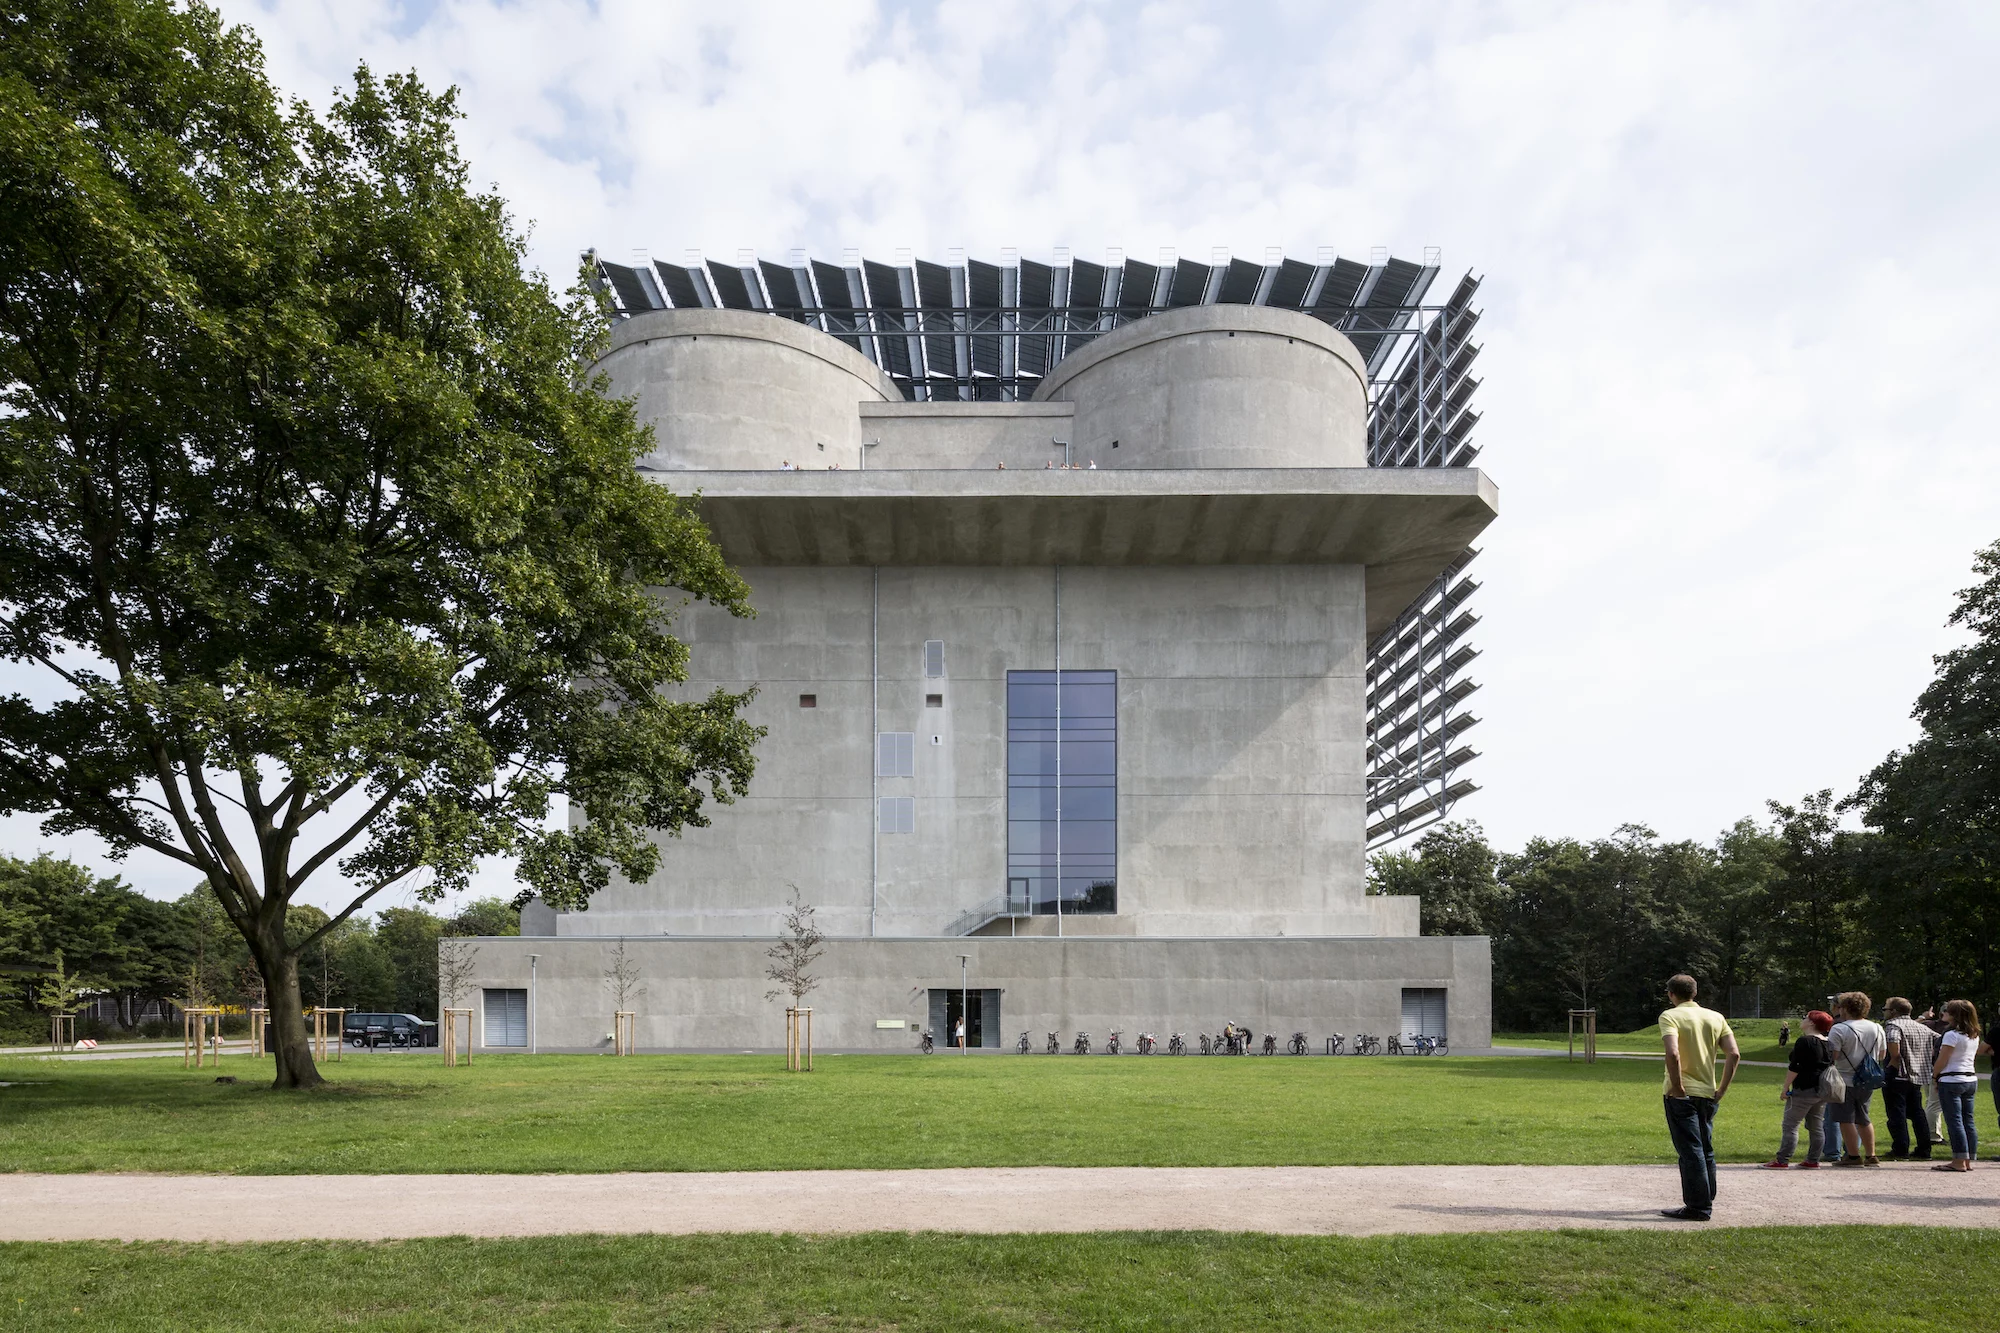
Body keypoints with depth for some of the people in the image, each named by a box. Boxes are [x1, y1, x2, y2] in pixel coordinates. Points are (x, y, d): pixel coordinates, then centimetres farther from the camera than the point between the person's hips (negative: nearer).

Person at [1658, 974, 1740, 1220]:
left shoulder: (1670, 1016, -8)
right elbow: (1735, 1054, 1)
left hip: (1682, 1095, -6)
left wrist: (1677, 1087, -15)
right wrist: (1721, 1090, 4)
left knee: (1690, 1151, -3)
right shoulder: (1716, 1017, 9)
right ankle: (1706, 1201, 26)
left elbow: (1673, 1053, -24)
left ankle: (1698, 1207, -2)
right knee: (1706, 1150, 18)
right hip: (1708, 1094, 6)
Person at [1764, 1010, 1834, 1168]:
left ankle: (1782, 1160, -6)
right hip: (1822, 1090, 9)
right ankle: (1812, 1160, 13)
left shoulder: (1804, 1041, -15)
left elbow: (1795, 1067, -17)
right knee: (1816, 1126, 12)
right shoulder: (1828, 1043, 10)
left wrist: (1786, 1087, -12)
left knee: (1790, 1125, -5)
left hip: (1805, 1089, -8)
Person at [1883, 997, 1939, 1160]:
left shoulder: (1893, 1024, -9)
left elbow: (1893, 1041, -29)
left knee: (1896, 1113, -3)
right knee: (1917, 1112, 12)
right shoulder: (1921, 1027, 17)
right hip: (1917, 1076, 8)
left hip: (1897, 1075, -8)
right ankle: (1924, 1151, 12)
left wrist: (1894, 1060, -16)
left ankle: (1900, 1150, -6)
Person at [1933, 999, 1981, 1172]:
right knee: (1968, 1121, 9)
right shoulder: (1974, 1036, 11)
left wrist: (1935, 1076, 3)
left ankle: (1959, 1161, -6)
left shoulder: (1952, 1035, -14)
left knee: (1954, 1121, -5)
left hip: (1952, 1081, -8)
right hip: (1971, 1079, 8)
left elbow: (1941, 1062, -13)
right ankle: (1968, 1160, 12)